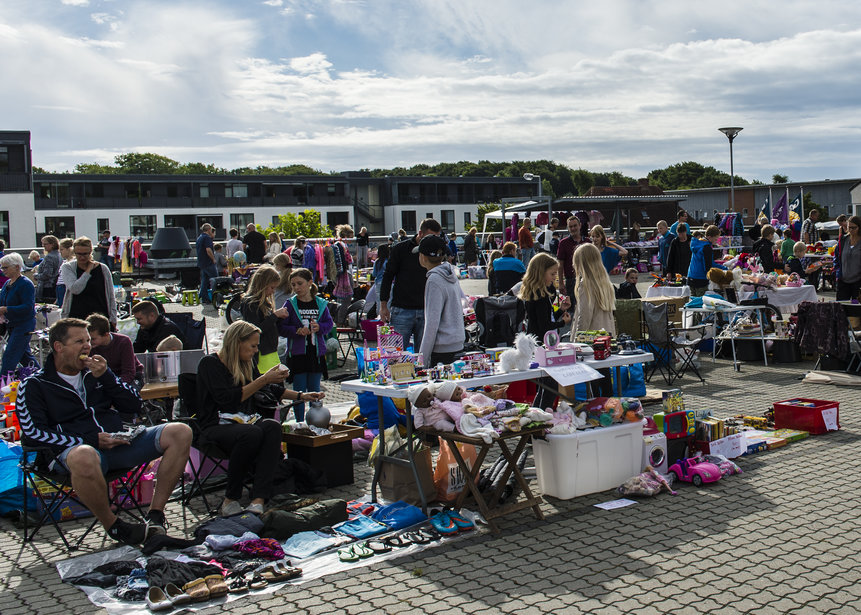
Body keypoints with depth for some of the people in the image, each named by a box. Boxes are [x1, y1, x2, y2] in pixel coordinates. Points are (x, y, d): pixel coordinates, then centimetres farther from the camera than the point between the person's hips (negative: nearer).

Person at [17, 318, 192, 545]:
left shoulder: (94, 372, 21)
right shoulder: (34, 386, 8)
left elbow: (134, 407, 16)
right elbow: (33, 433, -6)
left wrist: (106, 377, 1)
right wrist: (91, 441, -14)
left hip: (120, 442, 5)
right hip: (77, 448, -5)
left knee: (180, 432, -17)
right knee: (84, 457, -43)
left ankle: (155, 515, -15)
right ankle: (114, 526, -19)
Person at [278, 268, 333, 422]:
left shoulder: (321, 304, 4)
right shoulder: (290, 304, -2)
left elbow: (329, 323, 5)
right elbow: (281, 328, -5)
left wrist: (319, 327, -15)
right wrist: (297, 331, -21)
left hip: (317, 353, 2)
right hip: (297, 353, -2)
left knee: (314, 390, 11)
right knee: (299, 391, 2)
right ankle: (300, 424, 12)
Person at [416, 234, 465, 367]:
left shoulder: (434, 281, -16)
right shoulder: (452, 274, 8)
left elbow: (432, 322, -18)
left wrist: (423, 357, -14)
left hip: (442, 349, -8)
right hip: (458, 345, 8)